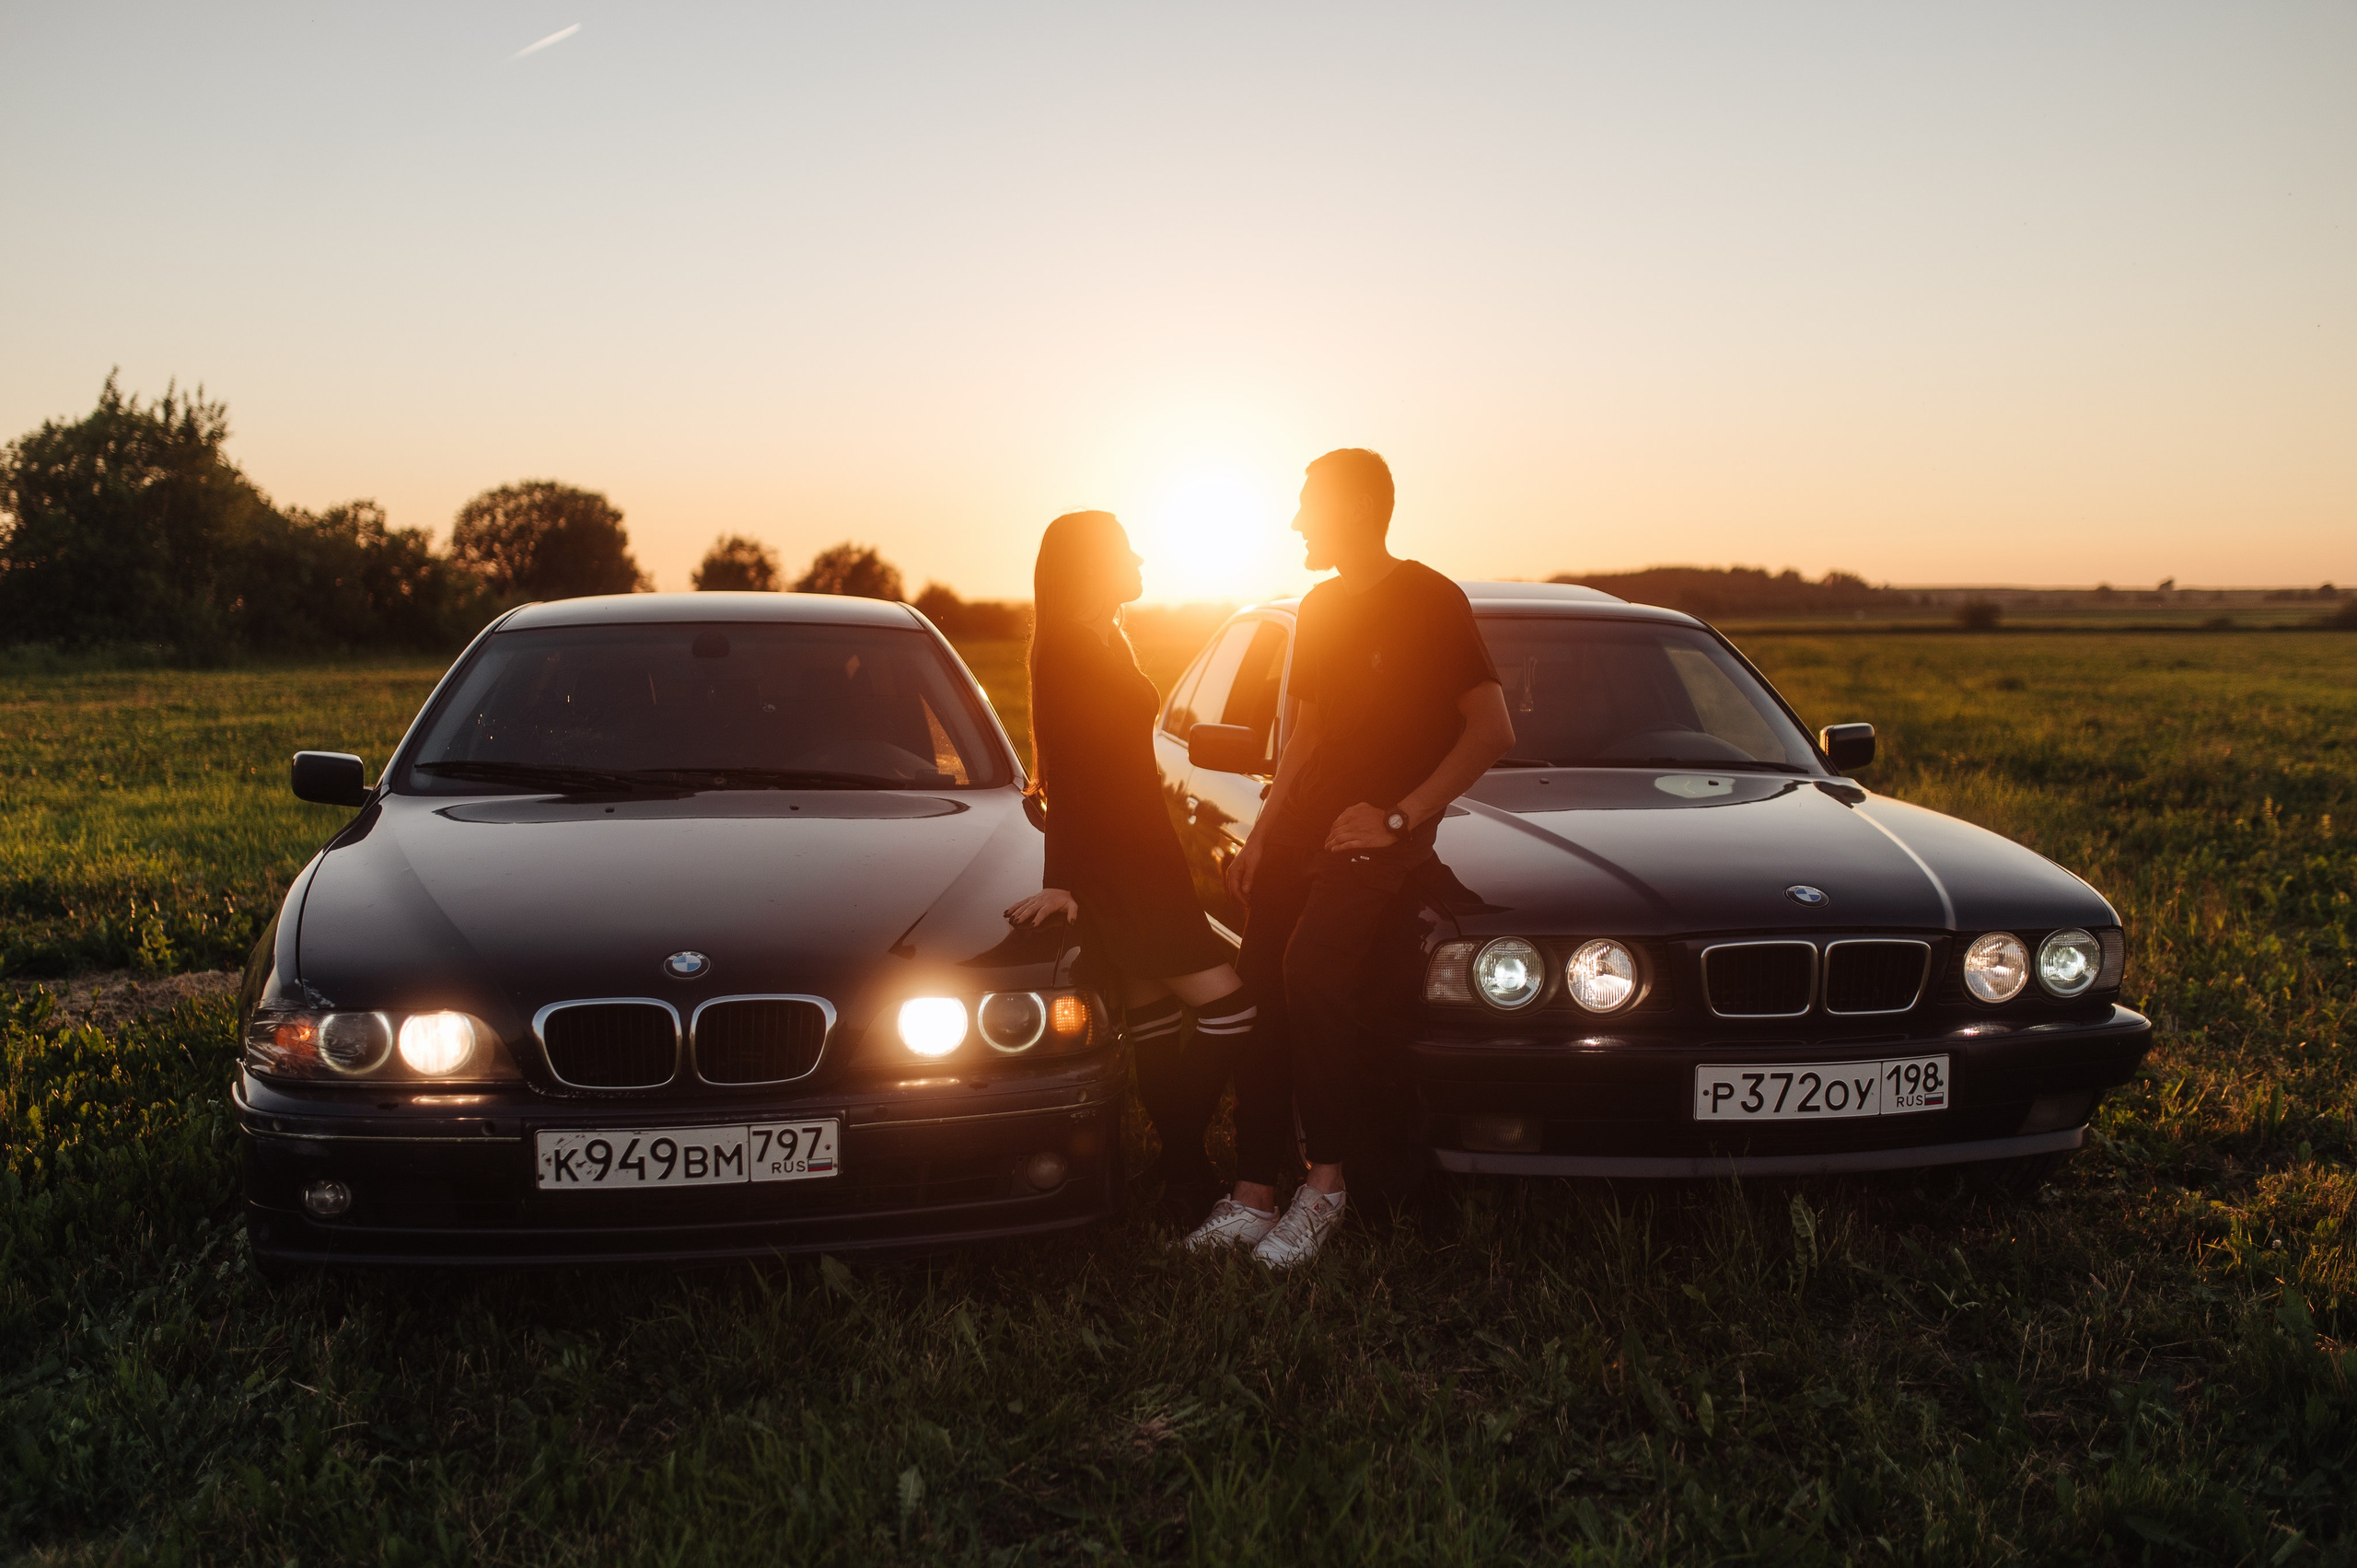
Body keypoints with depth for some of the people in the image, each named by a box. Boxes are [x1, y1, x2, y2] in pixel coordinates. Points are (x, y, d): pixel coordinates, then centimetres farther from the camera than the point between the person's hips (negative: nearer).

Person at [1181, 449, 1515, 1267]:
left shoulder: (1429, 600, -6)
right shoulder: (1320, 609, 17)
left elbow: (1492, 729, -10)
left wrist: (1398, 815, -14)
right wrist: (1261, 832, 16)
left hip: (1379, 832, -7)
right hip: (1302, 825, 7)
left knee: (1312, 967, -29)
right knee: (1258, 986, -6)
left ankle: (1328, 1179, -18)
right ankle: (1252, 1196, 1)